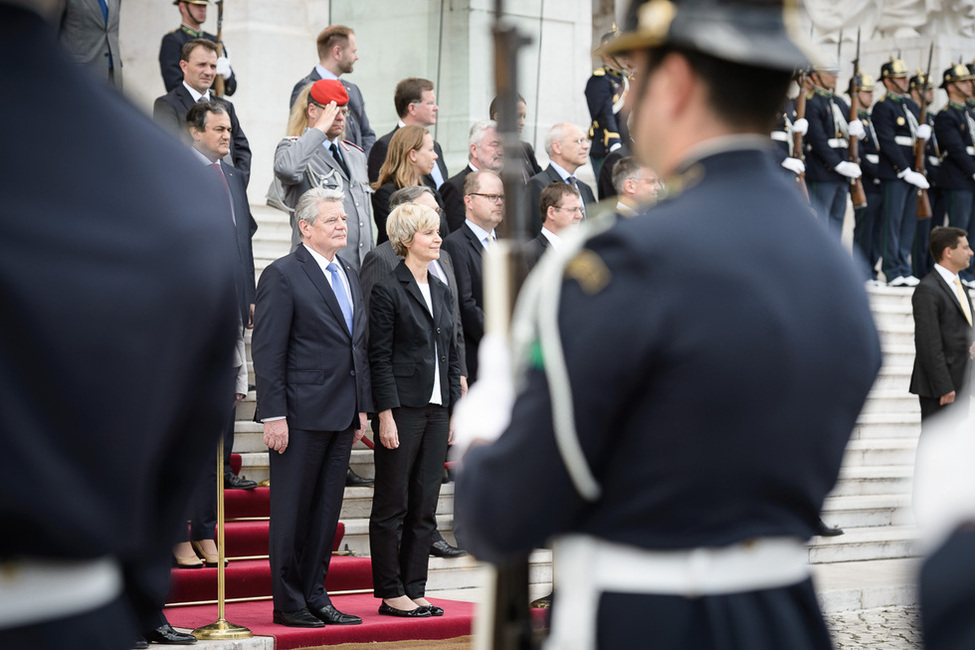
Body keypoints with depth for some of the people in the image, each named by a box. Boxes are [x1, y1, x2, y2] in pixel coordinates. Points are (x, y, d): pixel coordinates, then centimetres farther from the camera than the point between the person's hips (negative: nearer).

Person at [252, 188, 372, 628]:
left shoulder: (350, 275, 15)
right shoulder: (282, 276, -8)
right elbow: (267, 352, -12)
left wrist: (361, 407, 13)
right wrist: (274, 415, -16)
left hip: (342, 416, 7)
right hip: (301, 415, -7)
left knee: (327, 510, 11)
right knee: (292, 512, 1)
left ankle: (315, 596, 18)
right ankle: (288, 603, 8)